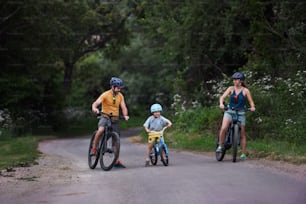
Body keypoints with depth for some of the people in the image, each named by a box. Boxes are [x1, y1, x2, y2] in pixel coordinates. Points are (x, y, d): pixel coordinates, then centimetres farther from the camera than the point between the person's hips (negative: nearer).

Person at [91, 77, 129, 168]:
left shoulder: (120, 96, 1)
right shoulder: (105, 95, -12)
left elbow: (123, 107, -4)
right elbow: (95, 103, -22)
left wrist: (125, 115, -25)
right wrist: (94, 109, -45)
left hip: (115, 119, 4)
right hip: (105, 117, -4)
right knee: (100, 130, -35)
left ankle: (117, 161, 12)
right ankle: (94, 148, -15)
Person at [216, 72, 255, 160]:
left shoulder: (245, 90, -2)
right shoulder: (231, 88, 2)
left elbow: (251, 102, -1)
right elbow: (222, 97, -8)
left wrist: (252, 107, -23)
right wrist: (221, 103, -29)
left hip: (240, 113, -1)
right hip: (230, 112, 1)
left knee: (242, 133, 1)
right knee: (223, 128, -23)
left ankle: (243, 154, 8)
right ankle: (220, 146, -7)